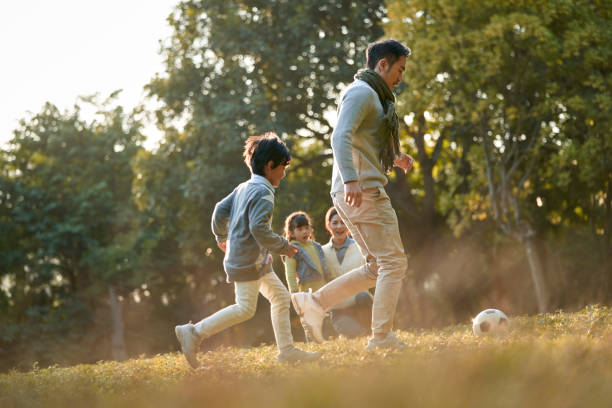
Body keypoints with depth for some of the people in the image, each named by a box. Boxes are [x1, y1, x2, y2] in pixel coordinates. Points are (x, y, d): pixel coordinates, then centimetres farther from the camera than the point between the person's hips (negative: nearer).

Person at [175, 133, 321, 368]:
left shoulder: (243, 188, 13)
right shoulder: (263, 192, -16)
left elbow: (220, 210, 17)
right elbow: (259, 228, -26)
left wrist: (221, 237, 32)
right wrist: (283, 247, -15)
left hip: (257, 260, 11)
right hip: (247, 259, -11)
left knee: (280, 296, 11)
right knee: (245, 309, -11)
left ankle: (287, 350, 12)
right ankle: (194, 333, -9)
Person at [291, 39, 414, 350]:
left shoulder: (373, 96, 25)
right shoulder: (362, 92, -8)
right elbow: (340, 137, -22)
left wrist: (394, 158, 26)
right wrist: (350, 181, -33)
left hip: (361, 192, 10)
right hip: (362, 191, -10)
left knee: (377, 267, 11)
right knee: (393, 262, -9)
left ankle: (315, 302, 10)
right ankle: (381, 337, -8)